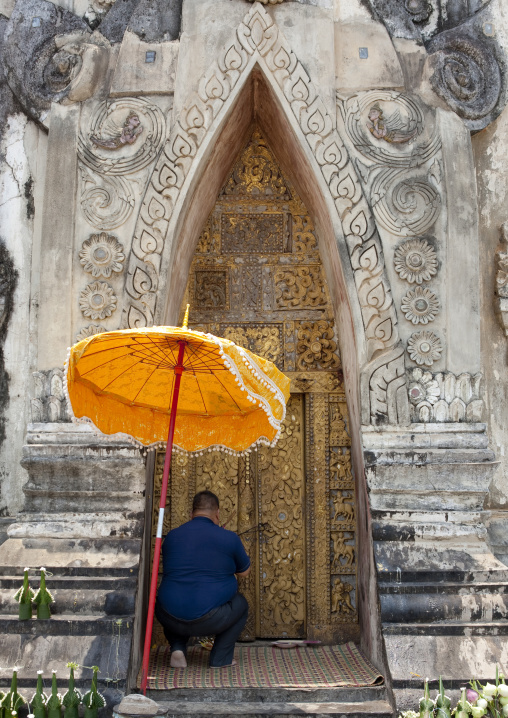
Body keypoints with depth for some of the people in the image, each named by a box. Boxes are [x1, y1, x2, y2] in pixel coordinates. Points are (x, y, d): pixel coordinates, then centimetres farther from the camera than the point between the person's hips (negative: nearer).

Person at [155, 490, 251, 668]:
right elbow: (245, 572, 14)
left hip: (170, 618, 3)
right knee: (240, 604, 26)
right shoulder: (228, 538, -3)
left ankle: (177, 647, 15)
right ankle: (220, 657, 16)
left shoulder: (172, 536, 7)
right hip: (209, 621, -3)